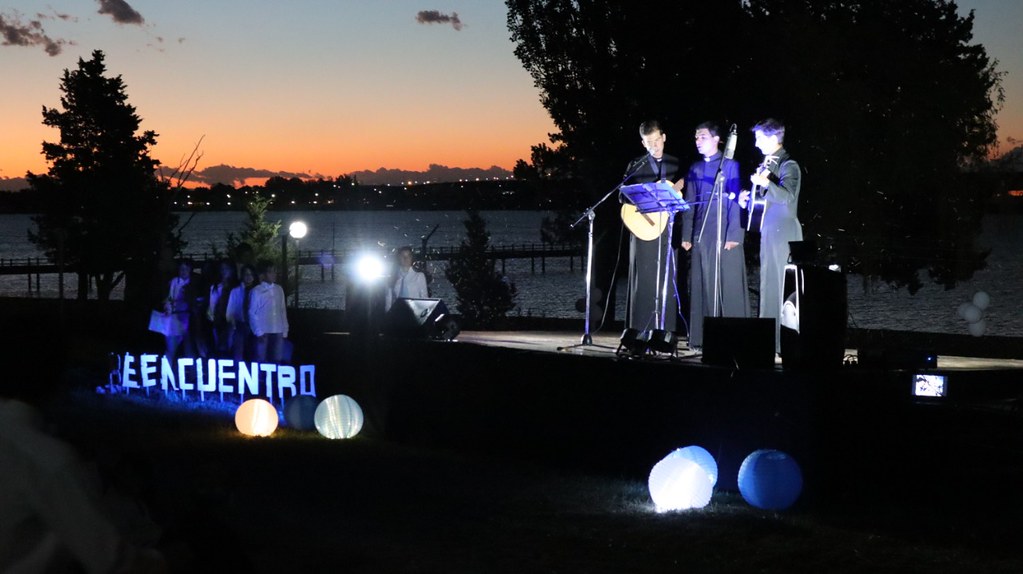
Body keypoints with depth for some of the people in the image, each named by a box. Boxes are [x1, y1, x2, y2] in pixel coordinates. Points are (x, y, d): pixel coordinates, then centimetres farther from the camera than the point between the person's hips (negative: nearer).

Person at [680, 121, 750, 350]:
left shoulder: (730, 165, 1)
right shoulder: (695, 169, 16)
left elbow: (736, 201, -5)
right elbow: (689, 204, 16)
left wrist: (734, 234, -13)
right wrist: (686, 235, 9)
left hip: (725, 236, -5)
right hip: (701, 236, 5)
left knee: (729, 285, -5)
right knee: (703, 285, 5)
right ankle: (702, 338, 8)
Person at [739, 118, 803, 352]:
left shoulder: (788, 165, -9)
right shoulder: (767, 164, 17)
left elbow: (787, 196, -26)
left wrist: (766, 183, -42)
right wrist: (747, 201, 6)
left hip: (784, 232, -9)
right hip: (768, 232, 9)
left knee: (784, 287, -8)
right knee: (768, 285, 9)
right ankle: (770, 341, 12)